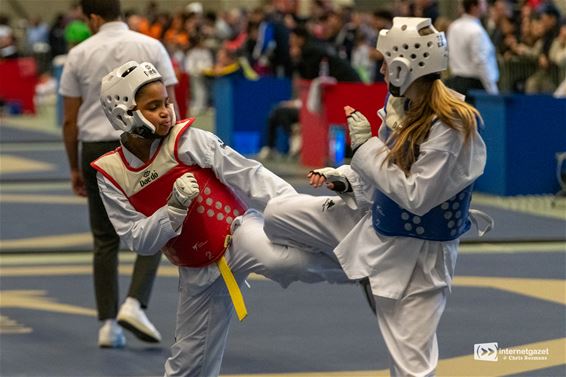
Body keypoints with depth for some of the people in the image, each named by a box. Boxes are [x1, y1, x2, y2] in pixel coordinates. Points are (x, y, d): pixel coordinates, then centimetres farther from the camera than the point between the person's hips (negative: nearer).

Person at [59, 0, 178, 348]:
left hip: (95, 149, 2)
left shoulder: (79, 54, 3)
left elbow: (70, 120, 4)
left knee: (105, 241, 10)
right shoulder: (151, 47, 0)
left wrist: (75, 169, 12)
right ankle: (135, 305, -8)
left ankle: (108, 325, 7)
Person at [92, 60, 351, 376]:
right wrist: (175, 206, -24)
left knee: (285, 259, -37)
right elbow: (139, 241, -8)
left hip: (238, 234, -3)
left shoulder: (186, 140, -10)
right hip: (198, 273, 3)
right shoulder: (112, 175, -5)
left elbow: (248, 174, -11)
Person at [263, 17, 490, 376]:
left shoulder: (451, 125, -28)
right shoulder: (403, 106, -3)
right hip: (377, 222, 8)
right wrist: (344, 179, -4)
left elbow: (416, 197, -29)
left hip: (417, 253, -8)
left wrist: (365, 144, -24)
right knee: (279, 212, 10)